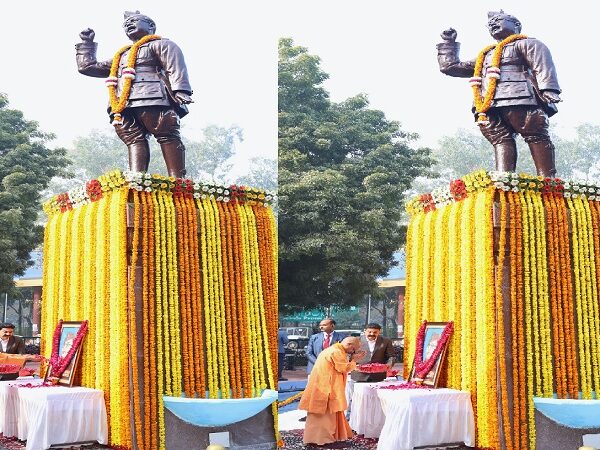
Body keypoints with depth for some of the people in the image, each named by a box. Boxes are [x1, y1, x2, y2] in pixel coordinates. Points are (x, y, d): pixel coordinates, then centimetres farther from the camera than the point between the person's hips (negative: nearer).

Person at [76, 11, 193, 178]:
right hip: (123, 107, 6)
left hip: (152, 100, -5)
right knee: (134, 140, -14)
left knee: (168, 137, -17)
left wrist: (180, 90, -19)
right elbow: (87, 67, 47)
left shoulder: (160, 44, 20)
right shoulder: (121, 56, 40)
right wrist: (87, 43, 46)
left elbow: (174, 62, -1)